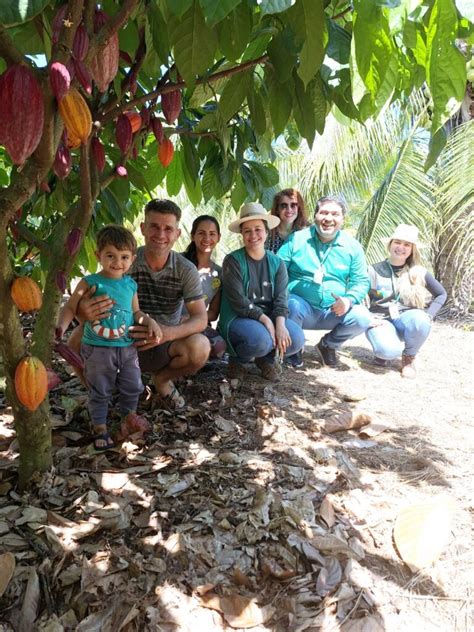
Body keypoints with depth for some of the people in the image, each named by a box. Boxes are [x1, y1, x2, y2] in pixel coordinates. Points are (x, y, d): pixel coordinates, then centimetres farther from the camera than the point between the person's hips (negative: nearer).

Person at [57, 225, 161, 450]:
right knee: (100, 390, 8)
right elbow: (70, 308, -10)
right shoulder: (90, 283, -11)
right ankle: (100, 427, 24)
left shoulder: (130, 284, 3)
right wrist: (62, 326, -26)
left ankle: (129, 414, 41)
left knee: (132, 386, 16)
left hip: (127, 347, 5)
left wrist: (150, 321, -1)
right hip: (98, 349, -4)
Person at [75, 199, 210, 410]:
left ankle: (161, 379, 4)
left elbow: (201, 319, -15)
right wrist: (83, 311, -42)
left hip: (165, 344, 1)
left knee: (199, 347, -31)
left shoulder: (186, 270, -8)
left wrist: (169, 333, -37)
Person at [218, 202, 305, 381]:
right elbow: (238, 302, -15)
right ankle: (237, 360, 2)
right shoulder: (233, 261, -7)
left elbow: (281, 298, -4)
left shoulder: (276, 263, 6)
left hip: (269, 317, 4)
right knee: (260, 338, -35)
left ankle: (266, 358, 12)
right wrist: (265, 320, -21)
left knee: (296, 338, -22)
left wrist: (280, 324, -23)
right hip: (237, 318, -4)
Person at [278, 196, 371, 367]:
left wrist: (349, 300, -16)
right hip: (302, 307, -2)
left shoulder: (352, 246, 6)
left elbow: (361, 281, 5)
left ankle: (327, 345, 10)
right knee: (292, 305, -36)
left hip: (334, 311, 3)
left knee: (362, 317, -23)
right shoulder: (296, 239, 1)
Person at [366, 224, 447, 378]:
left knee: (419, 320, -35)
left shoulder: (419, 273, 1)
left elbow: (441, 294, 11)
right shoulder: (374, 270, -3)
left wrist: (428, 315, -4)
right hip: (381, 320, -2)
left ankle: (409, 357, -5)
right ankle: (382, 350, 6)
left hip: (406, 318, 2)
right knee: (389, 350, -35)